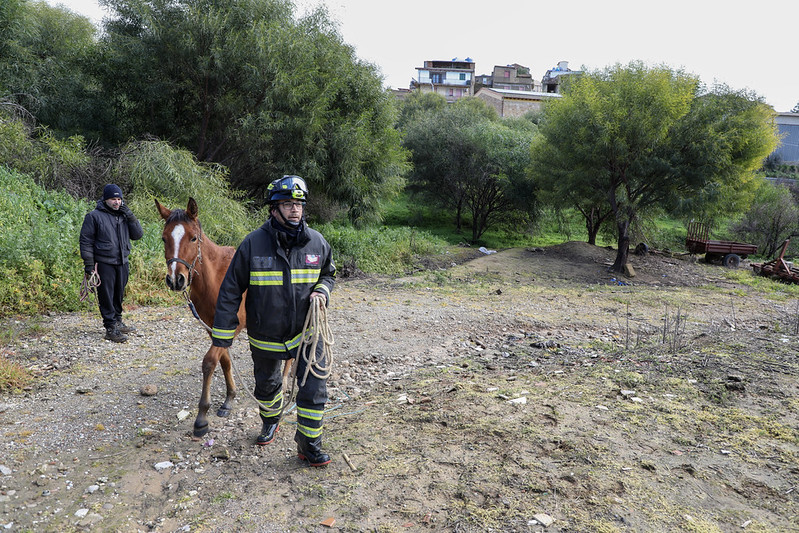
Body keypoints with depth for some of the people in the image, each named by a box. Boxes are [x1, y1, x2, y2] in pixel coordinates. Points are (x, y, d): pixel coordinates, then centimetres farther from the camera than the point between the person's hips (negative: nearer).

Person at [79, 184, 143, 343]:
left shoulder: (124, 215, 10)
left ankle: (118, 322, 31)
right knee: (107, 297, -1)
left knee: (119, 294, 17)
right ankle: (111, 328, 5)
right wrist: (89, 264, -10)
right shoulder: (94, 216, -6)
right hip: (104, 264, -5)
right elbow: (86, 241, -6)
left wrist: (130, 217, -7)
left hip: (122, 263, 5)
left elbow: (137, 235, 5)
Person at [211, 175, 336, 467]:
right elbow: (231, 290, -9)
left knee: (314, 388, -5)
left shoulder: (317, 242, -8)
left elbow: (329, 273, 13)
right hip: (266, 334, 0)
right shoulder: (253, 243, -14)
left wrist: (322, 291, -10)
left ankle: (309, 445, 16)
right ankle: (270, 420, 53)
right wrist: (223, 334, -8)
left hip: (306, 331, 0)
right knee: (266, 385, 21)